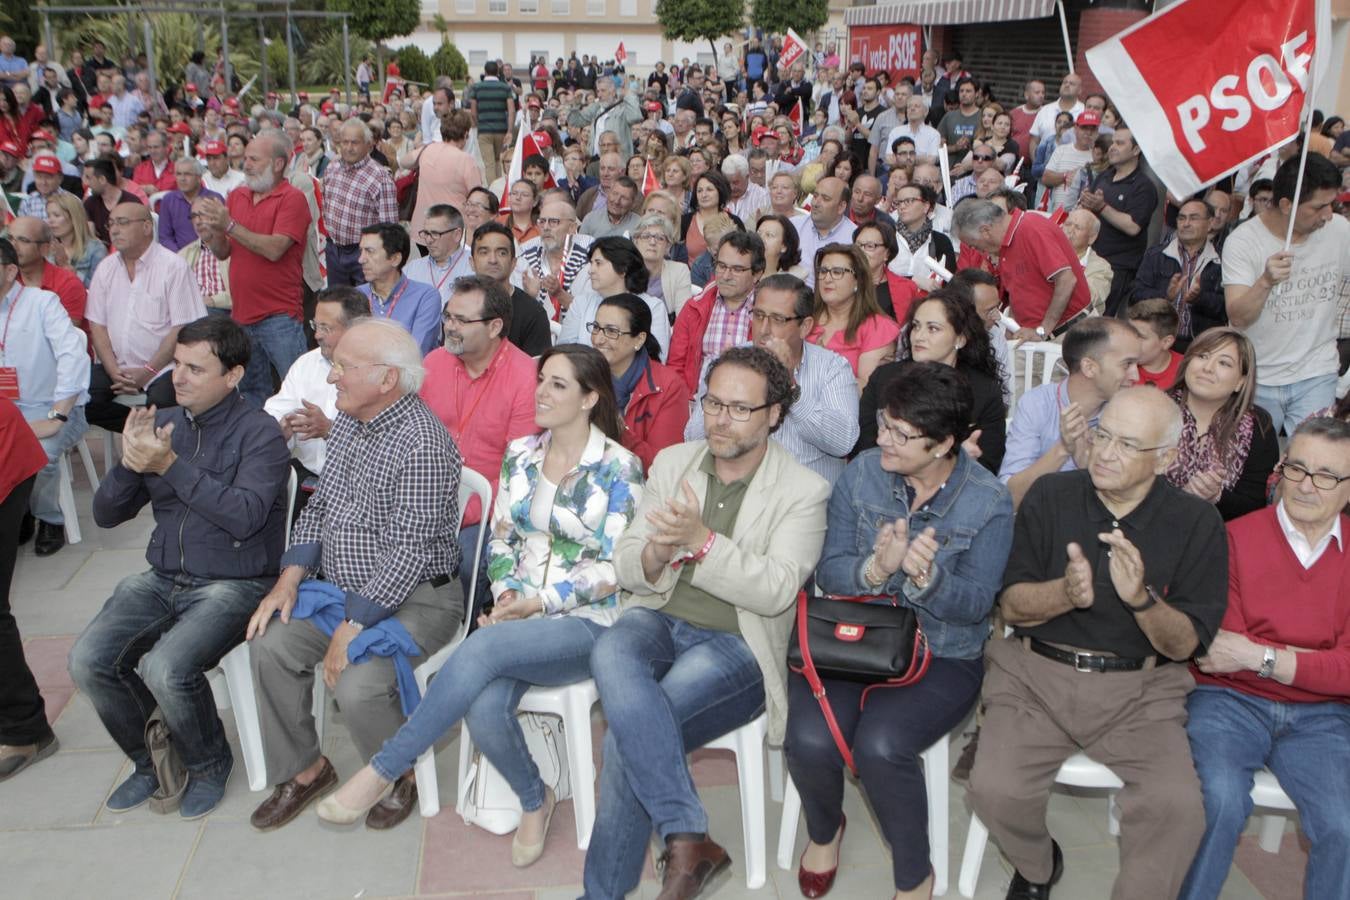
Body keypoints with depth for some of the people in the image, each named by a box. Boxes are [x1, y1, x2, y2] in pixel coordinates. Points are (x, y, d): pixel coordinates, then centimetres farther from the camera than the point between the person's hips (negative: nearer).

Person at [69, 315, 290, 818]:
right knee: (88, 662, -13)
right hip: (162, 580, 6)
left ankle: (209, 765, 4)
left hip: (234, 584, -6)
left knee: (166, 669, -27)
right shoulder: (163, 423, 9)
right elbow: (106, 514, 10)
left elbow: (246, 516, -23)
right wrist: (130, 464, -10)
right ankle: (151, 761, 13)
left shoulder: (258, 432, -8)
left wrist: (170, 464, -22)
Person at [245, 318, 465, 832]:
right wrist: (290, 577, 0)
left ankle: (400, 777, 7)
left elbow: (410, 552, -25)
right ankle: (303, 770, 11)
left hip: (411, 597, -8)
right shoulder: (348, 422, 7)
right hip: (343, 587, 8)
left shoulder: (421, 443, -23)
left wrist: (352, 626, -24)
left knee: (357, 685, -26)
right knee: (270, 646, -10)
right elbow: (319, 506, 14)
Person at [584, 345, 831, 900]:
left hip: (735, 643, -3)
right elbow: (626, 565, 8)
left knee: (627, 737, -27)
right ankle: (688, 838, -29)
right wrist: (655, 555, -17)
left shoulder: (803, 491, -2)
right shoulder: (672, 463, 11)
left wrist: (702, 539, -26)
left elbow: (776, 591, -14)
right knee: (611, 653, -33)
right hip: (657, 619, 4)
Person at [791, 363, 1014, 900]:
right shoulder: (861, 475, -1)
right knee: (809, 741, -23)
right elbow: (828, 573, -4)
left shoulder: (989, 503, -7)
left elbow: (975, 603, -10)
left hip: (942, 657, -2)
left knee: (879, 745, -29)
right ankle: (824, 829, 15)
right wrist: (876, 568, -26)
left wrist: (927, 577, -31)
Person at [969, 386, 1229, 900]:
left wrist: (1141, 599, -22)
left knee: (1178, 809, -25)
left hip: (1139, 691, 0)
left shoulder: (1196, 523, 0)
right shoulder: (1050, 496, 1)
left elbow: (1185, 645, -2)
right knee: (995, 791, -20)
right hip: (1035, 674, 1)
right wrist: (1066, 592, -21)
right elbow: (1011, 605, 0)